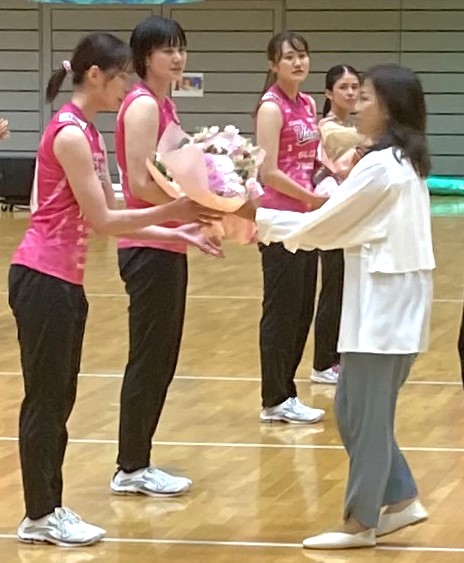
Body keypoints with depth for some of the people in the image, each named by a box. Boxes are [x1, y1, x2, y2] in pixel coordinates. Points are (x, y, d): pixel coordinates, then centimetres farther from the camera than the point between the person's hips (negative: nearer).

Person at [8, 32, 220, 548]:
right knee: (44, 398, -1)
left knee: (59, 399, 13)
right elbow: (101, 221, -16)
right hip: (43, 278, -10)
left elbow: (105, 218, 13)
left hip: (64, 280, 10)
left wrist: (175, 233, 8)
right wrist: (172, 211, -12)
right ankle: (40, 516, 7)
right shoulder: (69, 133, -17)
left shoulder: (87, 132, 13)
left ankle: (47, 510, 19)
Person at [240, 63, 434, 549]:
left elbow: (322, 227, -11)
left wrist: (260, 218, -1)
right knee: (355, 407, 15)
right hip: (393, 298, 9)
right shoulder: (405, 162, 13)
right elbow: (346, 227, 16)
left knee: (365, 412, 0)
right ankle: (400, 500, 19)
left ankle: (361, 522, 8)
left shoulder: (379, 166, -16)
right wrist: (273, 225, 12)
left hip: (383, 302, -9)